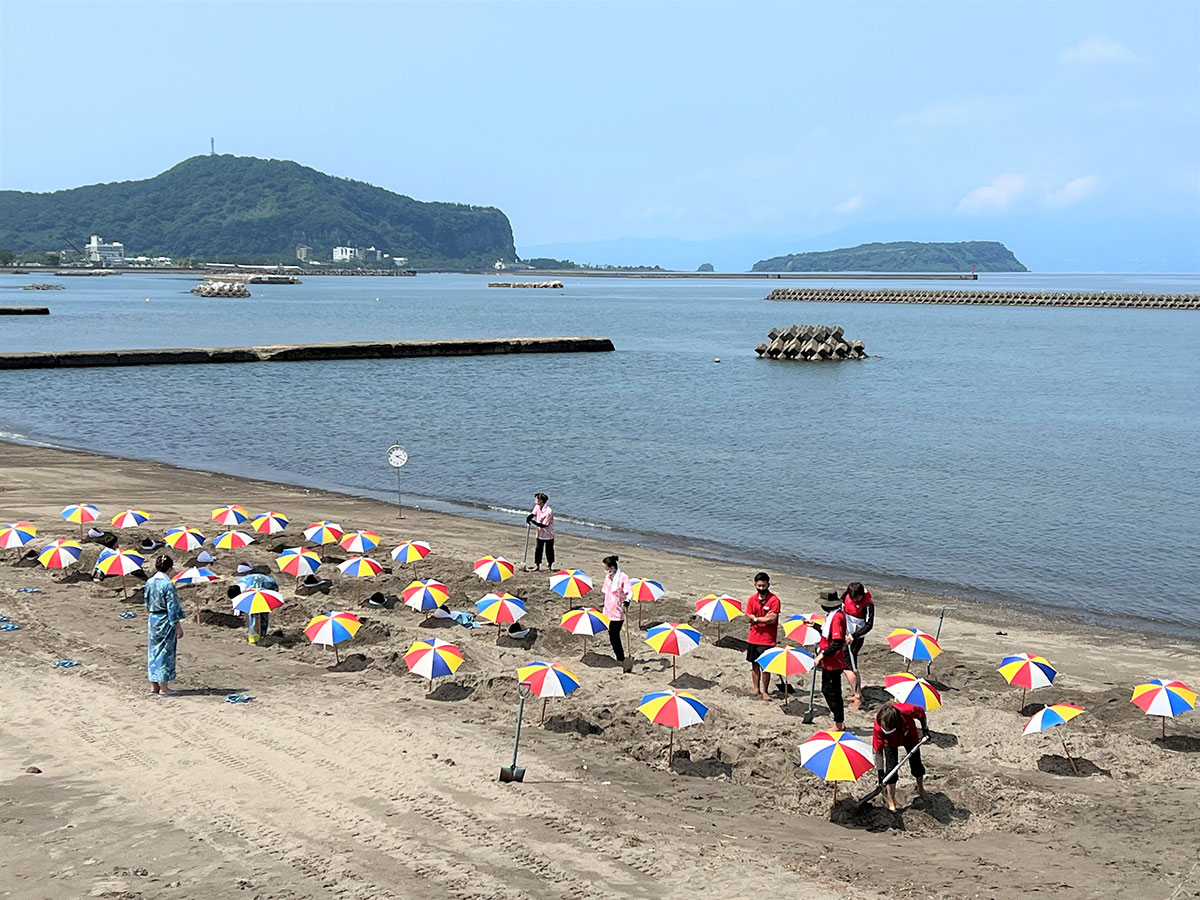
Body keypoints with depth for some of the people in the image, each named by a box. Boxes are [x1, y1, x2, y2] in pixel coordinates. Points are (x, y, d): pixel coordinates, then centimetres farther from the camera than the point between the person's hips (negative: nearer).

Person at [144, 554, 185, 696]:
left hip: (152, 619, 6)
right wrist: (178, 626, -10)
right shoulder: (168, 584, -17)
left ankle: (154, 685, 21)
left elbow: (147, 602, 12)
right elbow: (172, 607, -15)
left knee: (153, 651, 14)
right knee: (165, 652, 1)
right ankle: (163, 688, 4)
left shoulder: (149, 582, 2)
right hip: (165, 621, -6)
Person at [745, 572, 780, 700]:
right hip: (753, 638, 4)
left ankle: (765, 691, 11)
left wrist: (756, 619, -12)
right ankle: (756, 689, 22)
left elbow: (773, 619, -16)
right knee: (755, 664, 11)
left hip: (767, 640, -4)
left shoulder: (774, 600, -9)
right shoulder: (752, 599, 4)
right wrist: (765, 618, -14)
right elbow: (749, 617, -1)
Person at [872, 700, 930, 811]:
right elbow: (878, 751, -31)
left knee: (916, 764, 17)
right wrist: (880, 771, -34)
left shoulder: (907, 711, -44)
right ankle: (891, 803, 9)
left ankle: (920, 788, 46)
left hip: (909, 737, 2)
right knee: (891, 770, -7)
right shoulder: (879, 727, -41)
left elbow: (921, 712, -17)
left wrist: (925, 729, -18)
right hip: (891, 743, -2)